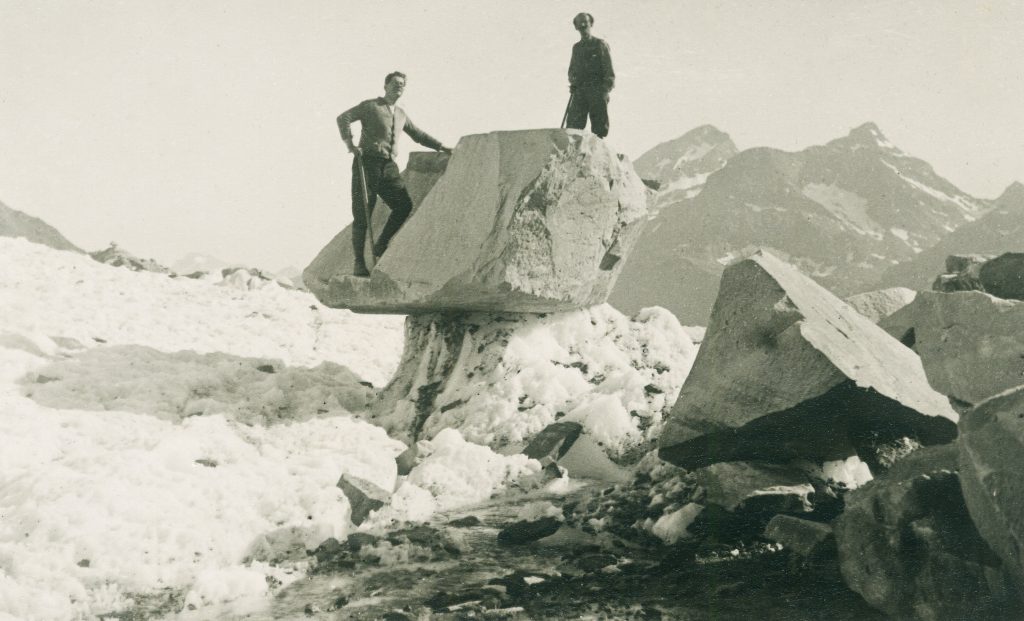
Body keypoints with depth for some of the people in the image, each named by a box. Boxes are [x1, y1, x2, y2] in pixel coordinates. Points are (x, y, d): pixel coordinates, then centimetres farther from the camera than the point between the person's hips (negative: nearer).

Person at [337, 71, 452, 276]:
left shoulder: (401, 114, 22)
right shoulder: (370, 106, 3)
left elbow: (418, 135, 32)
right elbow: (344, 118, -6)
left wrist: (441, 147, 24)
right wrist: (350, 144, -18)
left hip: (389, 166, 6)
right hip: (367, 162, -6)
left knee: (404, 205, -11)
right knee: (362, 213, -5)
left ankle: (380, 247, 3)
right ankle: (359, 263, -1)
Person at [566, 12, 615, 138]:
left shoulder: (600, 45, 5)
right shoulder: (576, 47, 19)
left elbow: (609, 71, -1)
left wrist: (606, 90, -13)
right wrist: (573, 81, 5)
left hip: (597, 91, -4)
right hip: (579, 90, 4)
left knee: (599, 127, -4)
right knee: (573, 123, -11)